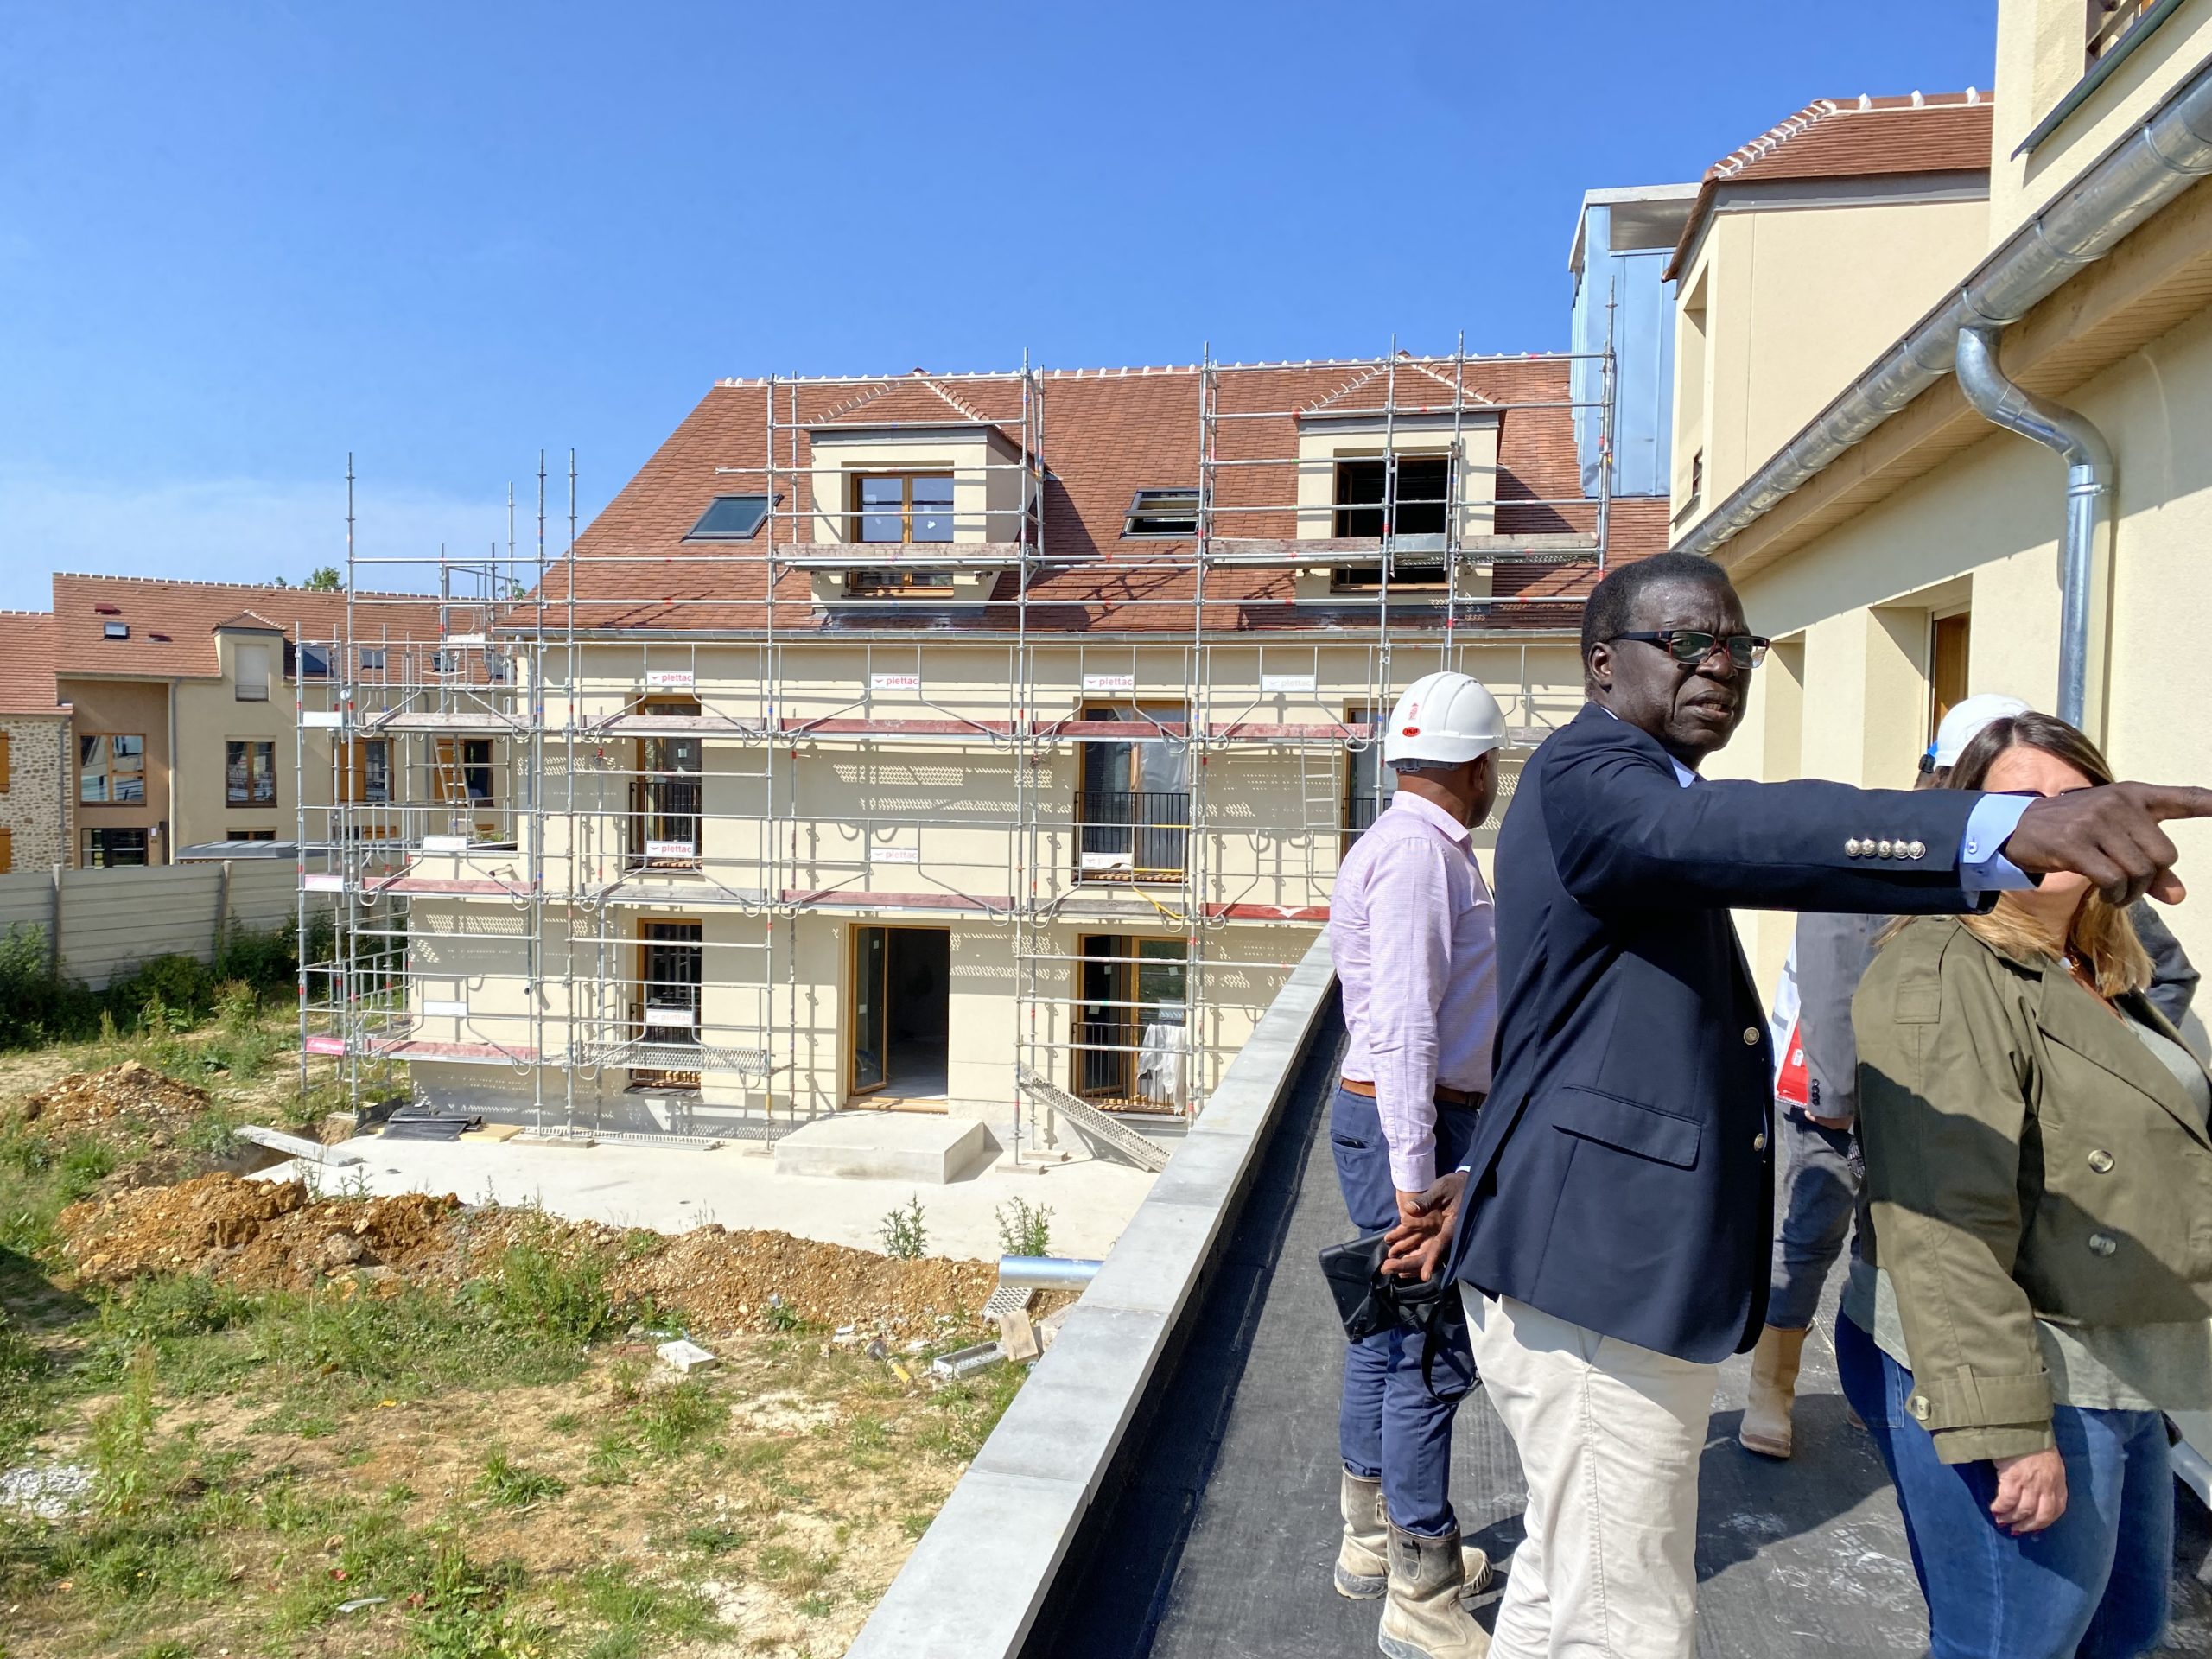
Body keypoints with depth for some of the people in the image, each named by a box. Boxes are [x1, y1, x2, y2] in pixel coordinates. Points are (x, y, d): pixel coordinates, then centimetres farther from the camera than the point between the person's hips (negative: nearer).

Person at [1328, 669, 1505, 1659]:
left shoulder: (1423, 848, 16)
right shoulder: (1419, 850, -17)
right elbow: (1403, 1026, -23)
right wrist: (1413, 1175, -23)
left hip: (1402, 1119, 11)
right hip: (1408, 1125, -11)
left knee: (1387, 1334, 17)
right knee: (1429, 1353, -4)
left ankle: (1373, 1540, 31)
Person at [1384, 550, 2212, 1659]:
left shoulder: (1639, 793, 19)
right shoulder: (1584, 774, -14)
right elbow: (1740, 833, -38)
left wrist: (1489, 1176, 29)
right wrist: (2009, 831, -50)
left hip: (1612, 1269, 10)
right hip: (1598, 1279, -10)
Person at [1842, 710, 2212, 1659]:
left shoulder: (2102, 981, 12)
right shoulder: (1942, 976, -20)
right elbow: (1943, 1226, -26)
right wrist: (2008, 1429, -27)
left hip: (2117, 1387, 10)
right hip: (2012, 1381, -10)